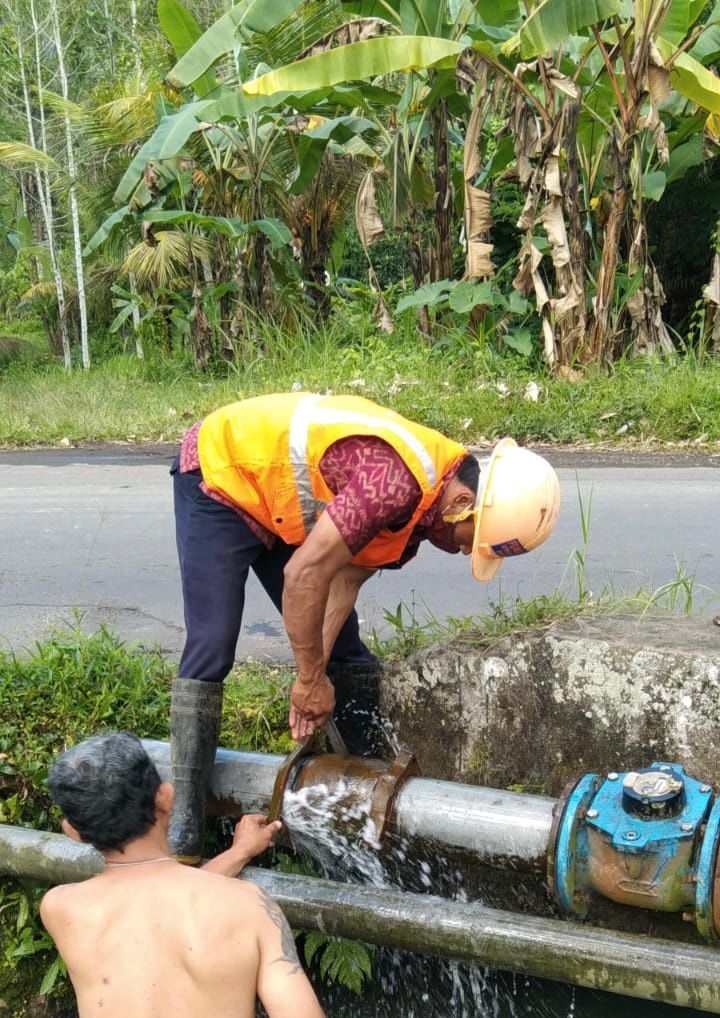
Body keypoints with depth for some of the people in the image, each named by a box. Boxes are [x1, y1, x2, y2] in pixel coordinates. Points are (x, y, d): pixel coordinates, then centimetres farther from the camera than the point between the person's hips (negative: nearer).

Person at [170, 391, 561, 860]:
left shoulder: (422, 507, -7)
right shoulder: (399, 481, -36)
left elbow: (345, 578, -7)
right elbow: (304, 573, -35)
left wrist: (315, 674, -15)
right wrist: (311, 678, -22)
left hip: (283, 504, 8)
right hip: (221, 473, -8)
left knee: (345, 651, 4)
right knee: (211, 647, -16)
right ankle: (184, 821, -10)